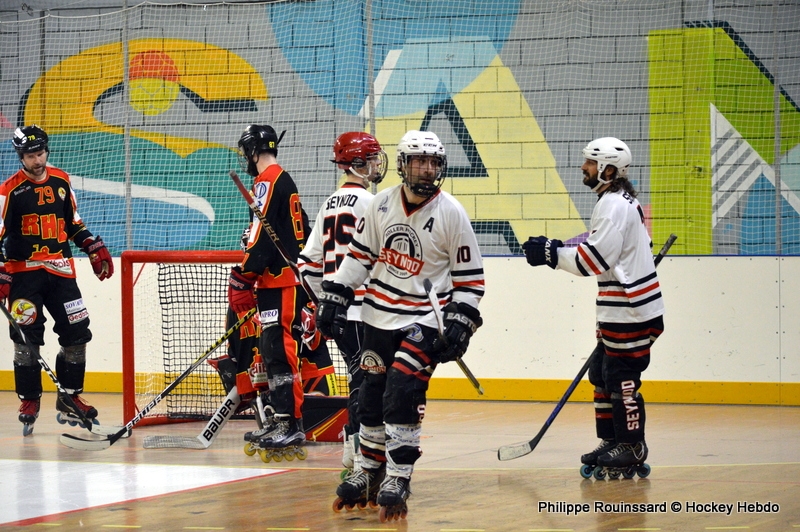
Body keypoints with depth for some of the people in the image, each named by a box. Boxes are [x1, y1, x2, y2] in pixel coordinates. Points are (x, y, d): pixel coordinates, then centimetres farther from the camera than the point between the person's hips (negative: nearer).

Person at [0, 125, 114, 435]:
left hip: (60, 269, 5)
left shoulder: (61, 181, 9)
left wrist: (94, 248, 14)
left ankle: (69, 399, 14)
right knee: (26, 338, -9)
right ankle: (29, 401, 4)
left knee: (77, 333, 2)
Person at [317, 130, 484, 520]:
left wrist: (459, 327, -12)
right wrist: (334, 299, 5)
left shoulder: (452, 214, -10)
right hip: (379, 316, 4)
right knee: (371, 397, 9)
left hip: (424, 320, -4)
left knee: (402, 397, -16)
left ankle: (397, 482, -8)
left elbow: (469, 279, -5)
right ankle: (368, 474, 26)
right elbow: (359, 255, 11)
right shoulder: (382, 204, 0)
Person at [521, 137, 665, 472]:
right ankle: (611, 442, 19)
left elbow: (596, 259, -22)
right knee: (602, 375, 14)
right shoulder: (624, 202, 17)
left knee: (621, 378, -5)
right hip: (621, 310, 11)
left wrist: (552, 254, -18)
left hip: (630, 312, -11)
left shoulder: (614, 205, -16)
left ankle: (632, 446, 2)